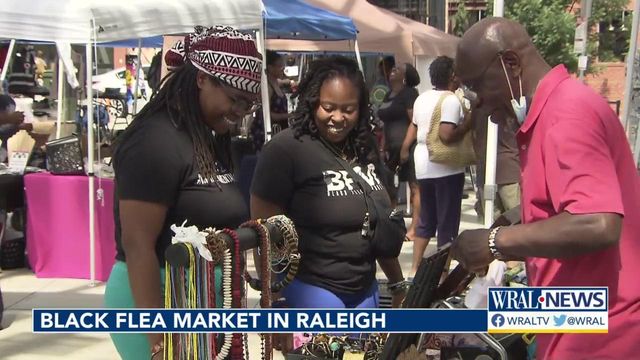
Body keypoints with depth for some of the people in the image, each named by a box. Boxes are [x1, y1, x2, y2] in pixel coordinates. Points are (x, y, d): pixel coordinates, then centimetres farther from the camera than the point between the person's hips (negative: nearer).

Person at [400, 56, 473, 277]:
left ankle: (415, 268, 21)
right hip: (446, 168, -8)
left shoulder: (422, 98, 10)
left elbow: (413, 128, 18)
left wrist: (404, 150, 29)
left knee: (426, 220, 17)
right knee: (447, 223, 1)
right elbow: (447, 136, -24)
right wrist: (468, 123, -13)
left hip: (424, 166, 8)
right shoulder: (451, 100, -14)